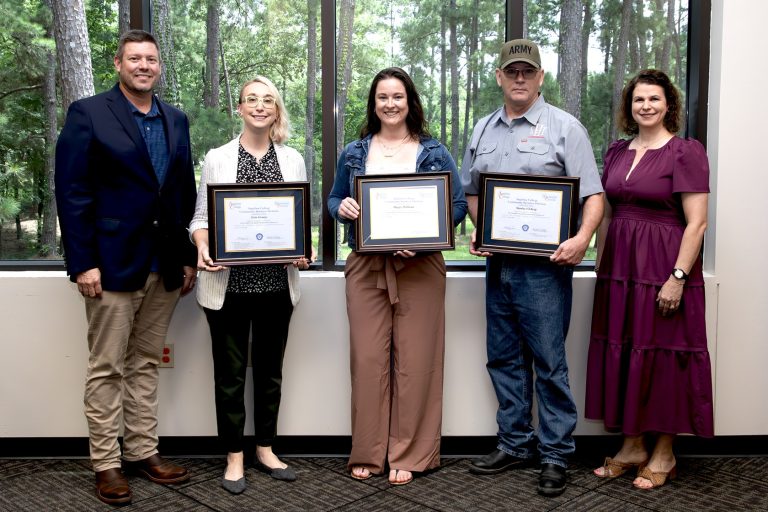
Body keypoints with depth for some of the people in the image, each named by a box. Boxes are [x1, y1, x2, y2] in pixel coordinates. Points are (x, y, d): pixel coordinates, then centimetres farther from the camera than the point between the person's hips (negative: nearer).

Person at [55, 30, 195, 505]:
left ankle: (143, 451, 23)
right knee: (107, 368, 3)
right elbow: (72, 193, -8)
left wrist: (189, 256, 8)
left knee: (146, 363, 13)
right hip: (113, 262, -5)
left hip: (165, 264, 5)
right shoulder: (88, 113, -4)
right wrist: (83, 262, -14)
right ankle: (106, 463, 14)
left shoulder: (176, 120, 12)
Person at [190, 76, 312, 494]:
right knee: (230, 371, 5)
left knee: (270, 367, 13)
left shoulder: (292, 160, 8)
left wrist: (303, 252, -11)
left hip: (277, 282, 2)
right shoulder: (217, 158, 3)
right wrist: (202, 248, -18)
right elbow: (201, 217, 2)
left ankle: (265, 449, 28)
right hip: (229, 282, -2)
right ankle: (234, 457, 19)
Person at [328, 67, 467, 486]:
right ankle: (368, 452, 13)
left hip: (419, 267, -1)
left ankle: (409, 455, 12)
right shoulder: (353, 153, 10)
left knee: (415, 360, 0)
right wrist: (342, 207, -7)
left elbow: (458, 205, 4)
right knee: (367, 358, 1)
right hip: (367, 266, 2)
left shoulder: (434, 153, 5)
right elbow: (333, 201, 18)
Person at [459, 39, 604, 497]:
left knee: (549, 363, -2)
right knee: (504, 358, 13)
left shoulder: (564, 127, -2)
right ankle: (515, 443, 26)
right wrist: (479, 231, 4)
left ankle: (556, 454, 10)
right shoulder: (483, 130, 14)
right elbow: (471, 190, 21)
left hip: (543, 265, -6)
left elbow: (592, 194, -7)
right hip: (497, 262, 6)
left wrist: (582, 238, -24)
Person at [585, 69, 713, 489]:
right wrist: (601, 266, 11)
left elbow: (696, 222, -13)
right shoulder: (617, 152, 12)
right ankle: (632, 445, 24)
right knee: (621, 352, 10)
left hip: (663, 266, -6)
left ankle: (663, 454, 18)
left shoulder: (686, 152, -7)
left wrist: (678, 277, -19)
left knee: (661, 354, 2)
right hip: (619, 267, 6)